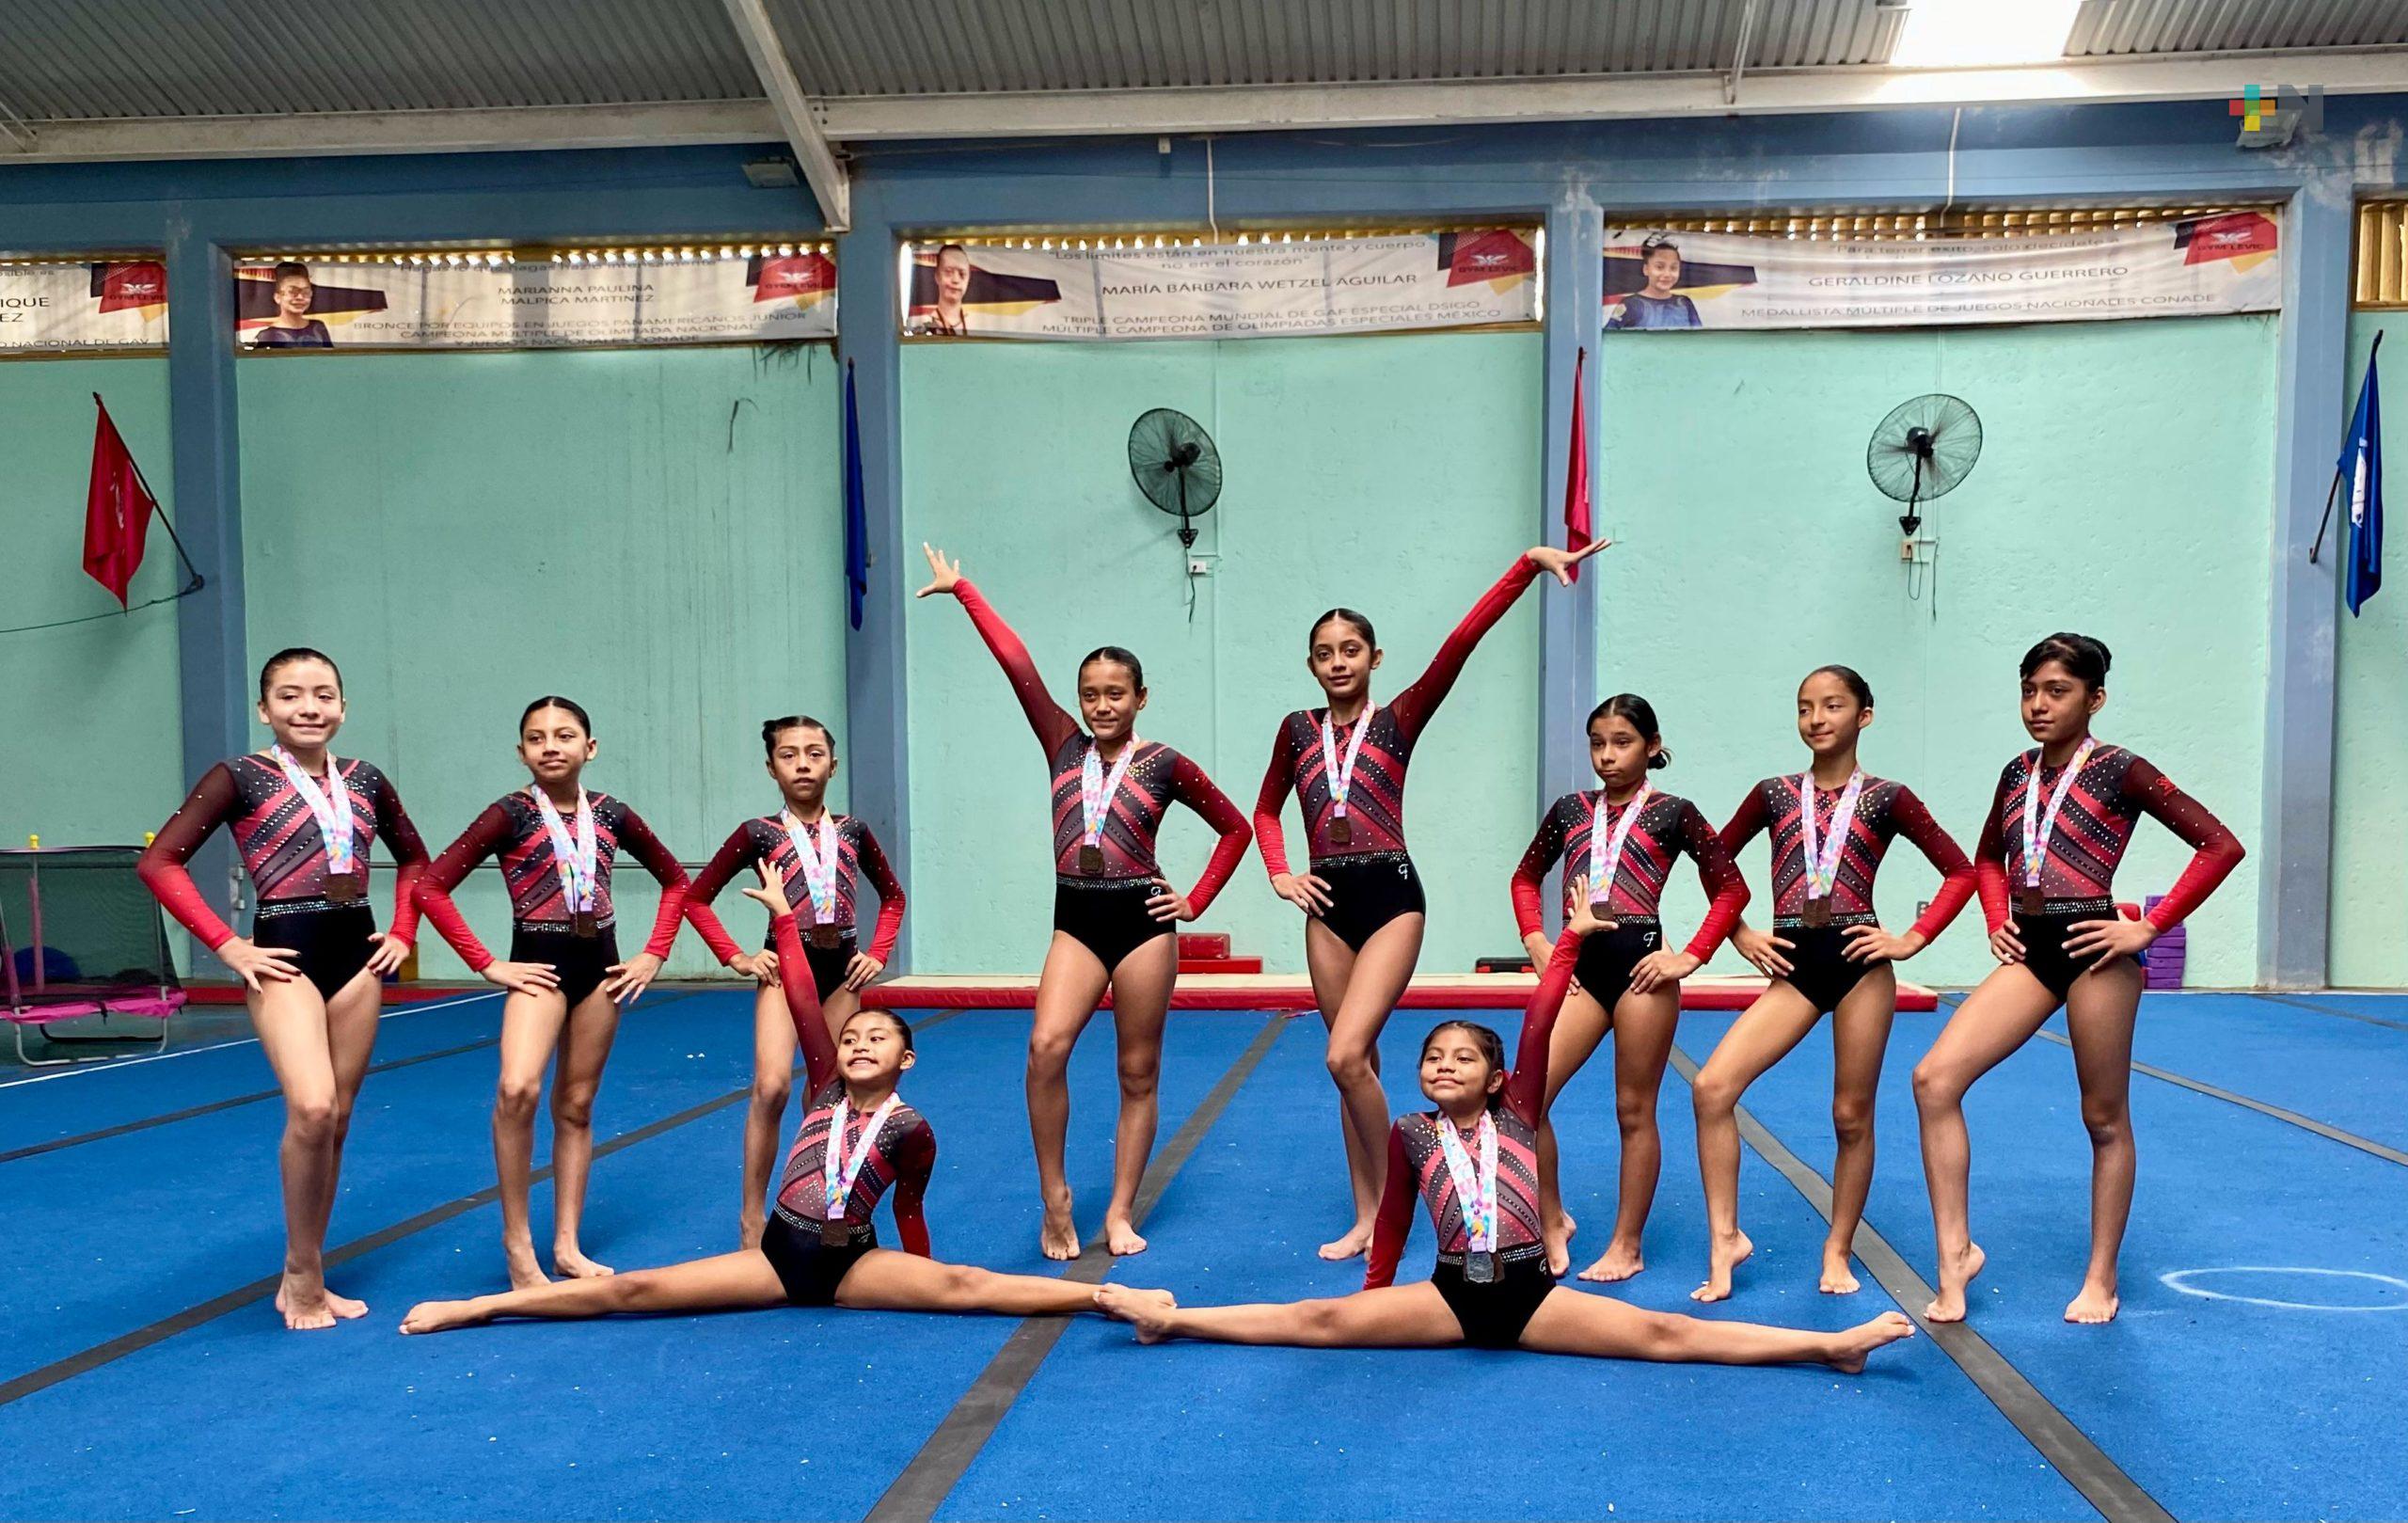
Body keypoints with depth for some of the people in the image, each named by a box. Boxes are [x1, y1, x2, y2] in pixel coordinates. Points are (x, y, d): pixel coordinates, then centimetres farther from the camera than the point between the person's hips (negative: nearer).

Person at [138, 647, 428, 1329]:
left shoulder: (366, 781, 9)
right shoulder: (241, 778, -3)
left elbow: (415, 860, 23)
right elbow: (160, 862, -8)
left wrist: (403, 933, 10)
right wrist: (226, 945, -12)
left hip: (357, 952, 5)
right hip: (287, 956, -5)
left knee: (336, 1120, 8)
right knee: (311, 1108, -21)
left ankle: (304, 1277, 21)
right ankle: (303, 1276, -3)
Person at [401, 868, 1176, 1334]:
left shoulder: (910, 1127, -1)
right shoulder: (827, 1089, 6)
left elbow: (911, 1211, 10)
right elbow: (806, 1006, 2)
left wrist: (917, 1283, 16)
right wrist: (782, 918, -1)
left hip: (851, 1266, -3)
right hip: (776, 1255, 3)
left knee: (961, 1285, -26)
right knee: (633, 1288, -3)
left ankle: (1110, 1297, -33)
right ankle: (473, 1308, 0)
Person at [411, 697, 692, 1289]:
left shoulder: (611, 814, 2)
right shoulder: (511, 813, -9)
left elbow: (675, 879, 14)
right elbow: (431, 887, -12)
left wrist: (654, 955, 5)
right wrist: (488, 965, -12)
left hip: (600, 964, 4)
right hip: (540, 964, -4)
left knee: (576, 1107, 10)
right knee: (518, 1089, -26)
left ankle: (567, 1246, 19)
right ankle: (516, 1240, -11)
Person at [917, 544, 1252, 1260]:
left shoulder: (1164, 763, 0)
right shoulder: (1064, 746, 6)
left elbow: (1236, 828, 9)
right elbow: (1017, 664, 1)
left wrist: (1197, 902, 3)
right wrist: (961, 590, -3)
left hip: (1142, 921, -1)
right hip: (1075, 921, 1)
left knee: (1138, 1074, 5)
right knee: (1046, 1047, -20)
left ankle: (1120, 1213, 16)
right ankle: (1054, 1201, -6)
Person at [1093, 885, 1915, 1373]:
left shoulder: (1516, 1113, 8)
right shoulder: (1410, 1133, 9)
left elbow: (1538, 1028, 1)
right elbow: (1393, 1219, 20)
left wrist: (1570, 941, 1)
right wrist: (1376, 1298, 28)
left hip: (1532, 1294, 0)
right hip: (1452, 1296, 0)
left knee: (1665, 1334, -10)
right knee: (1319, 1321, -10)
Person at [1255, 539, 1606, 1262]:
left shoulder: (1399, 718, -1)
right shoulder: (1298, 730, 8)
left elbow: (1461, 642, -13)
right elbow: (1265, 811, 21)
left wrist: (1529, 563, -23)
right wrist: (1279, 875, 3)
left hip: (1391, 896, -4)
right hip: (1328, 903, 4)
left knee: (1346, 1055, -16)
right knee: (1355, 1063, 9)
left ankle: (1388, 1200, 4)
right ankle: (1365, 1217, 18)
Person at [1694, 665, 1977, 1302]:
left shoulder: (1886, 796, 2)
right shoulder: (1774, 793, 8)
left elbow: (1960, 871, 3)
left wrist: (1912, 940, -6)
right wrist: (1740, 935, 7)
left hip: (1859, 964, -2)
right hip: (1794, 966, 2)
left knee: (1852, 1116, 6)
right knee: (1712, 1087, -14)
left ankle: (1837, 1251, 23)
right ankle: (1725, 1238, -3)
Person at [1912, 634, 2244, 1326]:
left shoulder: (2118, 770, -6)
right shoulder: (2018, 773, 11)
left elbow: (2221, 846, -10)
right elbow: (1988, 858, 27)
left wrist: (2148, 927, -12)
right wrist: (1997, 922, 10)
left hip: (2092, 952, -5)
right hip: (2030, 952, 5)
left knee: (2105, 1119, 8)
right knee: (1934, 1079, -10)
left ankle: (2101, 1278, 23)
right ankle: (1955, 1252, -2)